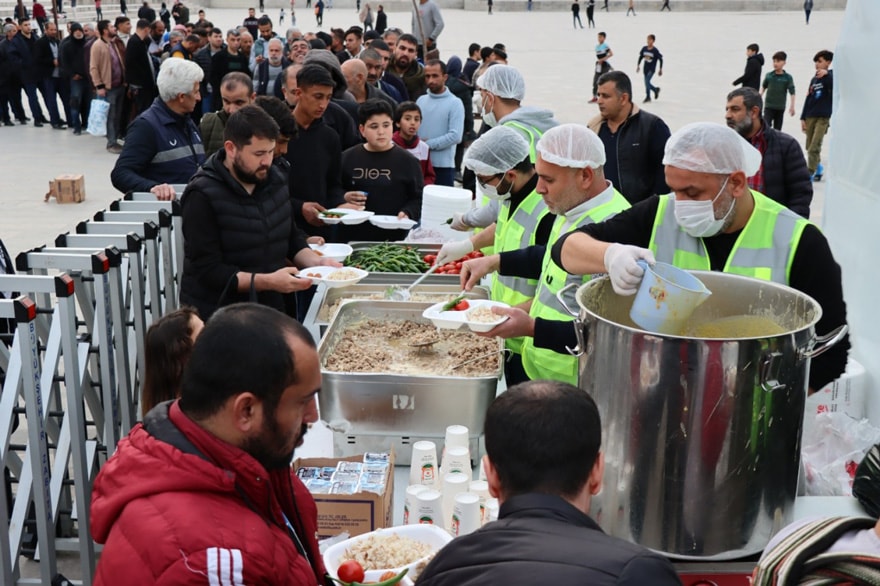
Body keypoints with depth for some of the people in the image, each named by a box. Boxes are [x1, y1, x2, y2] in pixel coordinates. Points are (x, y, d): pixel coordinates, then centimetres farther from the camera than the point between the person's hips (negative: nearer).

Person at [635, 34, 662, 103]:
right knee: (647, 83, 11)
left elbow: (660, 59, -5)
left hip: (652, 69, -6)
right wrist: (638, 65, 9)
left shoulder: (655, 50, -13)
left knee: (647, 81, -17)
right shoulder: (644, 48, -1)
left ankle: (648, 97, -8)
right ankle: (656, 89, 36)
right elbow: (641, 57, 13)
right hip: (646, 68, 6)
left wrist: (660, 69, -4)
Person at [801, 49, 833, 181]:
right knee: (809, 146, 12)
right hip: (810, 117, 6)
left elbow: (835, 87, -25)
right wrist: (803, 118, 13)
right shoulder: (814, 79, 14)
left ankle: (809, 174, -13)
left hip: (823, 117, -6)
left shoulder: (830, 76, -3)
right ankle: (818, 167, 34)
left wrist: (826, 74, -35)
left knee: (814, 147, -13)